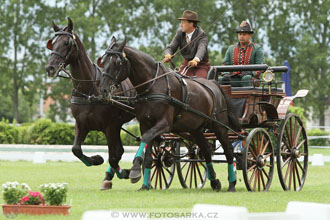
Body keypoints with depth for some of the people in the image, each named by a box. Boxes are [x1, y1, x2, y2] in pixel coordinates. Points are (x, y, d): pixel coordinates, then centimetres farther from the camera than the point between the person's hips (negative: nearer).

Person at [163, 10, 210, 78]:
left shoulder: (201, 35, -19)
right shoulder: (180, 33, -3)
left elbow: (201, 49, -36)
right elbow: (171, 47, -9)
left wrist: (196, 60, -59)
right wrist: (168, 55, -35)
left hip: (201, 65, -5)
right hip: (187, 63, 5)